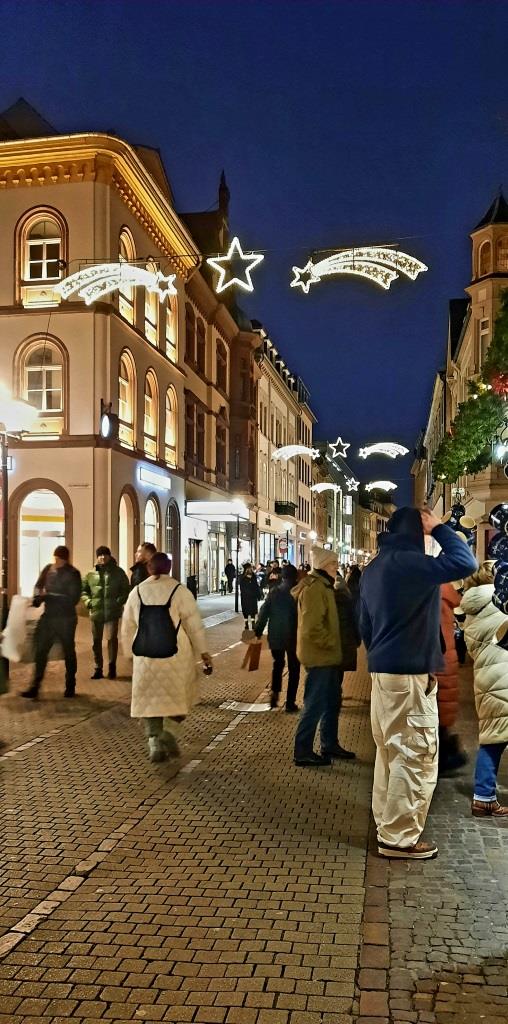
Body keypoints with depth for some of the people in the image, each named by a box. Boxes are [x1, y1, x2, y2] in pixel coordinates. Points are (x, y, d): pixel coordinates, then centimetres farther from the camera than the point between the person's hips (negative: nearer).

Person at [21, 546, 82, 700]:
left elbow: (73, 599, -17)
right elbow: (38, 586, 14)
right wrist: (39, 595, -9)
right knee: (40, 651, 2)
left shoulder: (72, 574, -11)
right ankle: (35, 687, 7)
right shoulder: (48, 569, 4)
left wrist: (49, 597, -22)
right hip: (48, 616, 5)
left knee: (69, 652, 9)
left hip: (66, 619, -4)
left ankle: (70, 687, 22)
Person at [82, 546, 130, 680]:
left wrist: (119, 601, -7)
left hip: (112, 611, -2)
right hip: (96, 612, 3)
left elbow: (125, 590, 6)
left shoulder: (118, 572, 4)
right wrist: (88, 601, 0)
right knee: (96, 640, 7)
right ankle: (98, 668, 18)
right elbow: (83, 589, 16)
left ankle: (112, 667, 4)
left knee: (112, 638, -10)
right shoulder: (91, 574, 8)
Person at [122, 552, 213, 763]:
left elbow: (127, 627, 10)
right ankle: (170, 732, -5)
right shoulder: (180, 591, -6)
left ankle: (155, 742, 6)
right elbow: (194, 624, -5)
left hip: (145, 657, 3)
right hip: (176, 656, -2)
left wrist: (130, 652, 22)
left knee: (151, 699, 12)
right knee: (178, 697, 13)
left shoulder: (137, 592, 4)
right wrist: (203, 652, 4)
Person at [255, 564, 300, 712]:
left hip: (275, 636, 2)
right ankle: (290, 702, 8)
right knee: (293, 668, 9)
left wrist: (258, 631, 5)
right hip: (294, 636, -2)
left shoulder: (274, 592, -2)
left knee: (278, 663, 23)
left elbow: (264, 612, -2)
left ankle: (275, 691, 5)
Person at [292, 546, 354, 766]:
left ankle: (330, 744, 30)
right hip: (319, 656, -11)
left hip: (327, 656, 11)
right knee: (315, 704, -5)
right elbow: (313, 626, -26)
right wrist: (331, 643, -17)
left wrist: (334, 645, 16)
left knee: (332, 701, 18)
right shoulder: (314, 588, -19)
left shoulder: (323, 587, 16)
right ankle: (303, 752, 2)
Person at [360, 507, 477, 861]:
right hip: (410, 673, -10)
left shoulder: (374, 568, 13)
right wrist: (439, 528, -12)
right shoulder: (408, 562, -17)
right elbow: (465, 563, -25)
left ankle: (387, 821, 28)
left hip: (383, 670, 10)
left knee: (390, 751, 18)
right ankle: (399, 838, 3)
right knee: (416, 756, -2)